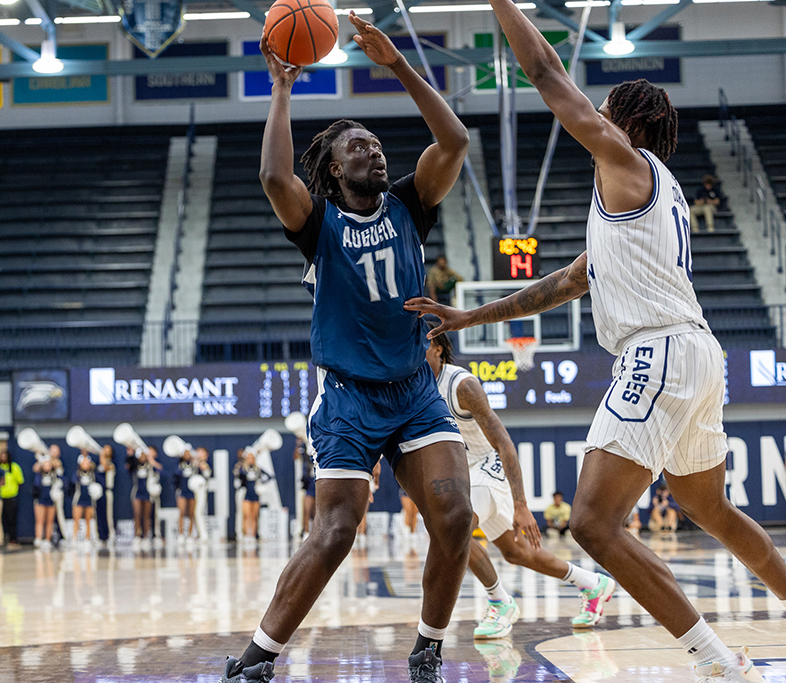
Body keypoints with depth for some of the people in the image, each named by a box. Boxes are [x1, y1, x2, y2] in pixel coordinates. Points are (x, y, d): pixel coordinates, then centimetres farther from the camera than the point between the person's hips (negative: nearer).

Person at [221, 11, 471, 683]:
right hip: (348, 397, -3)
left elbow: (456, 141, -7)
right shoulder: (319, 222, -1)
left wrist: (398, 64, -9)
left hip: (417, 390, 3)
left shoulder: (407, 206, 7)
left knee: (454, 515, -14)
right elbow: (274, 177, -23)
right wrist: (282, 88, -15)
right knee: (334, 534, -13)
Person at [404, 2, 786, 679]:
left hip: (662, 353, -11)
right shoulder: (649, 194, 26)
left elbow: (548, 72, -3)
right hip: (693, 355, 11)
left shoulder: (629, 163, -1)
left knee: (594, 521, -16)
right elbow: (566, 284, 29)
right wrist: (472, 317, 30)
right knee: (712, 511, 27)